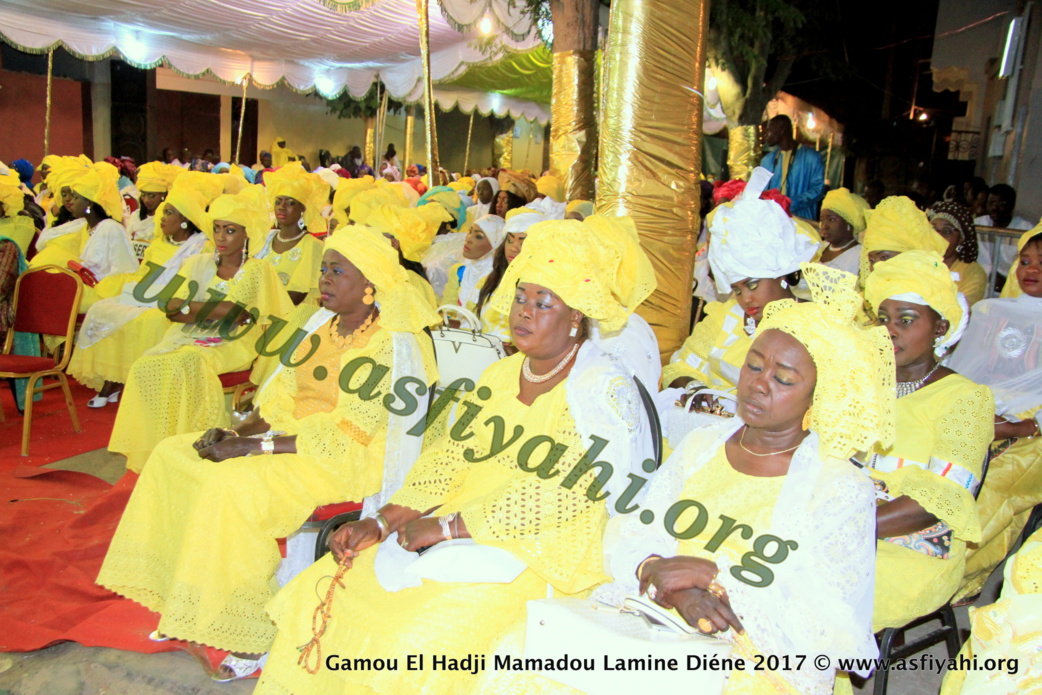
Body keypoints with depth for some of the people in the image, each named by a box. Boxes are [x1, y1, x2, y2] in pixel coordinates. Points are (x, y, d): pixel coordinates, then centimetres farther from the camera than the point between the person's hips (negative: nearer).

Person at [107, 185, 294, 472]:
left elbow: (242, 314, -11)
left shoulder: (258, 271, 5)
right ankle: (149, 448, -20)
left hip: (230, 345, -4)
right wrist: (219, 311, -10)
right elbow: (171, 309, 6)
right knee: (145, 366, -26)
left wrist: (192, 307, -5)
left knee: (186, 364, -34)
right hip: (187, 340, 4)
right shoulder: (198, 264, 17)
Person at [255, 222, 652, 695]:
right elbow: (447, 462, 10)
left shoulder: (604, 392, -10)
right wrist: (380, 523, -3)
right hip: (457, 541, 7)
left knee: (414, 635, -26)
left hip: (542, 558, -7)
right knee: (323, 592, -6)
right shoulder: (499, 376, 13)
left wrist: (449, 526, -18)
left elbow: (563, 499, -20)